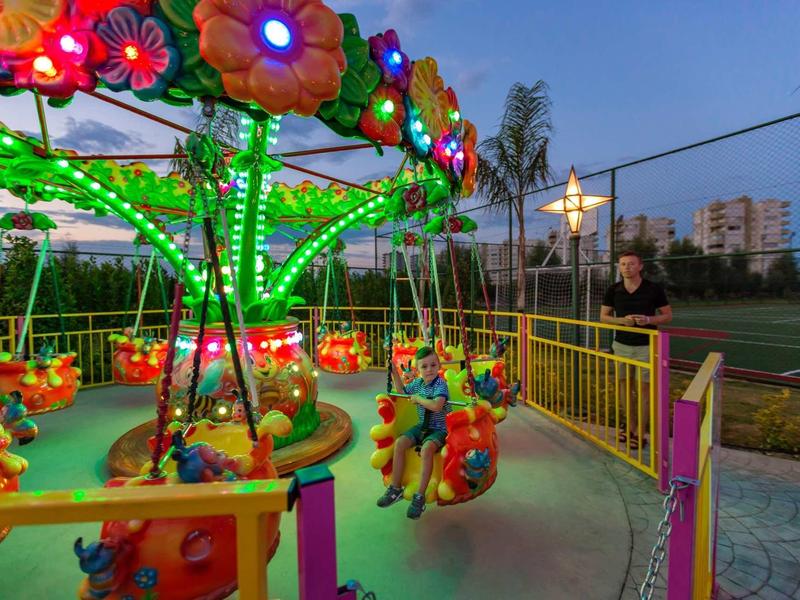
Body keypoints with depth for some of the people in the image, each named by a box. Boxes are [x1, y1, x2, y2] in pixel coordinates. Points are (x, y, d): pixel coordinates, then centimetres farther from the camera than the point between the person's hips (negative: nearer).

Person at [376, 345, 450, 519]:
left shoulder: (440, 384, -17)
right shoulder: (417, 383, 4)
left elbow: (436, 406, -34)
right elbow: (402, 391, 22)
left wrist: (418, 398, -20)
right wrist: (394, 372, 13)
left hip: (440, 429, -6)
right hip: (422, 426, 7)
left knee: (427, 448, -33)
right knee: (399, 443, -14)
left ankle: (420, 496, -21)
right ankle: (395, 488, -2)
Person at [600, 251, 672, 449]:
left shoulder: (654, 289, -7)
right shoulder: (613, 290, -1)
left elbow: (668, 315, 1)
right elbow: (603, 317, 6)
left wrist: (648, 319, -19)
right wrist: (622, 320, -14)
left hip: (645, 347, -3)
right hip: (621, 345, 3)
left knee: (644, 389, 2)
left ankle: (640, 434, 13)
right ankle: (631, 426, 26)